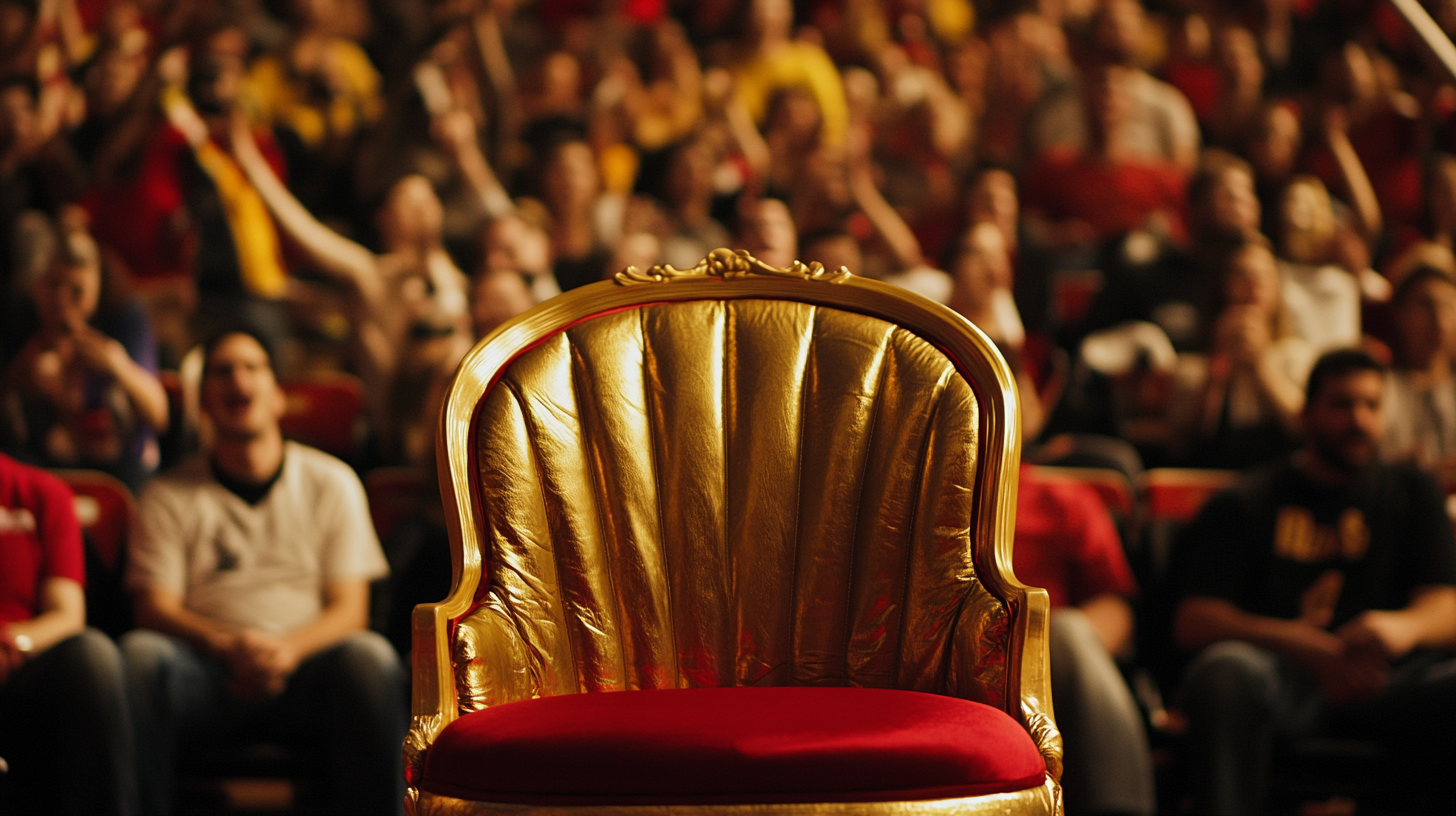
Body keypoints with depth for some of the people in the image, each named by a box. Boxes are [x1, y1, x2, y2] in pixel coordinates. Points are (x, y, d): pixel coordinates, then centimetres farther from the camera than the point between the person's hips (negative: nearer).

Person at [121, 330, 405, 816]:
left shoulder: (331, 483, 15)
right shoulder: (169, 496, 14)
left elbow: (349, 608, 7)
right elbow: (155, 608, 4)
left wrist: (288, 649, -15)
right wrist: (226, 644, -18)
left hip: (304, 667, 0)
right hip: (209, 673, 0)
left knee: (370, 658, -33)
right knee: (139, 654, -32)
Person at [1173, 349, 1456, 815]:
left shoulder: (1413, 494, 24)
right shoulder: (1246, 503, 14)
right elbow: (1192, 623, 0)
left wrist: (1404, 627, -17)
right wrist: (1313, 649, -17)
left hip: (1390, 678, 2)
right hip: (1285, 671, -2)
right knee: (1225, 669, -37)